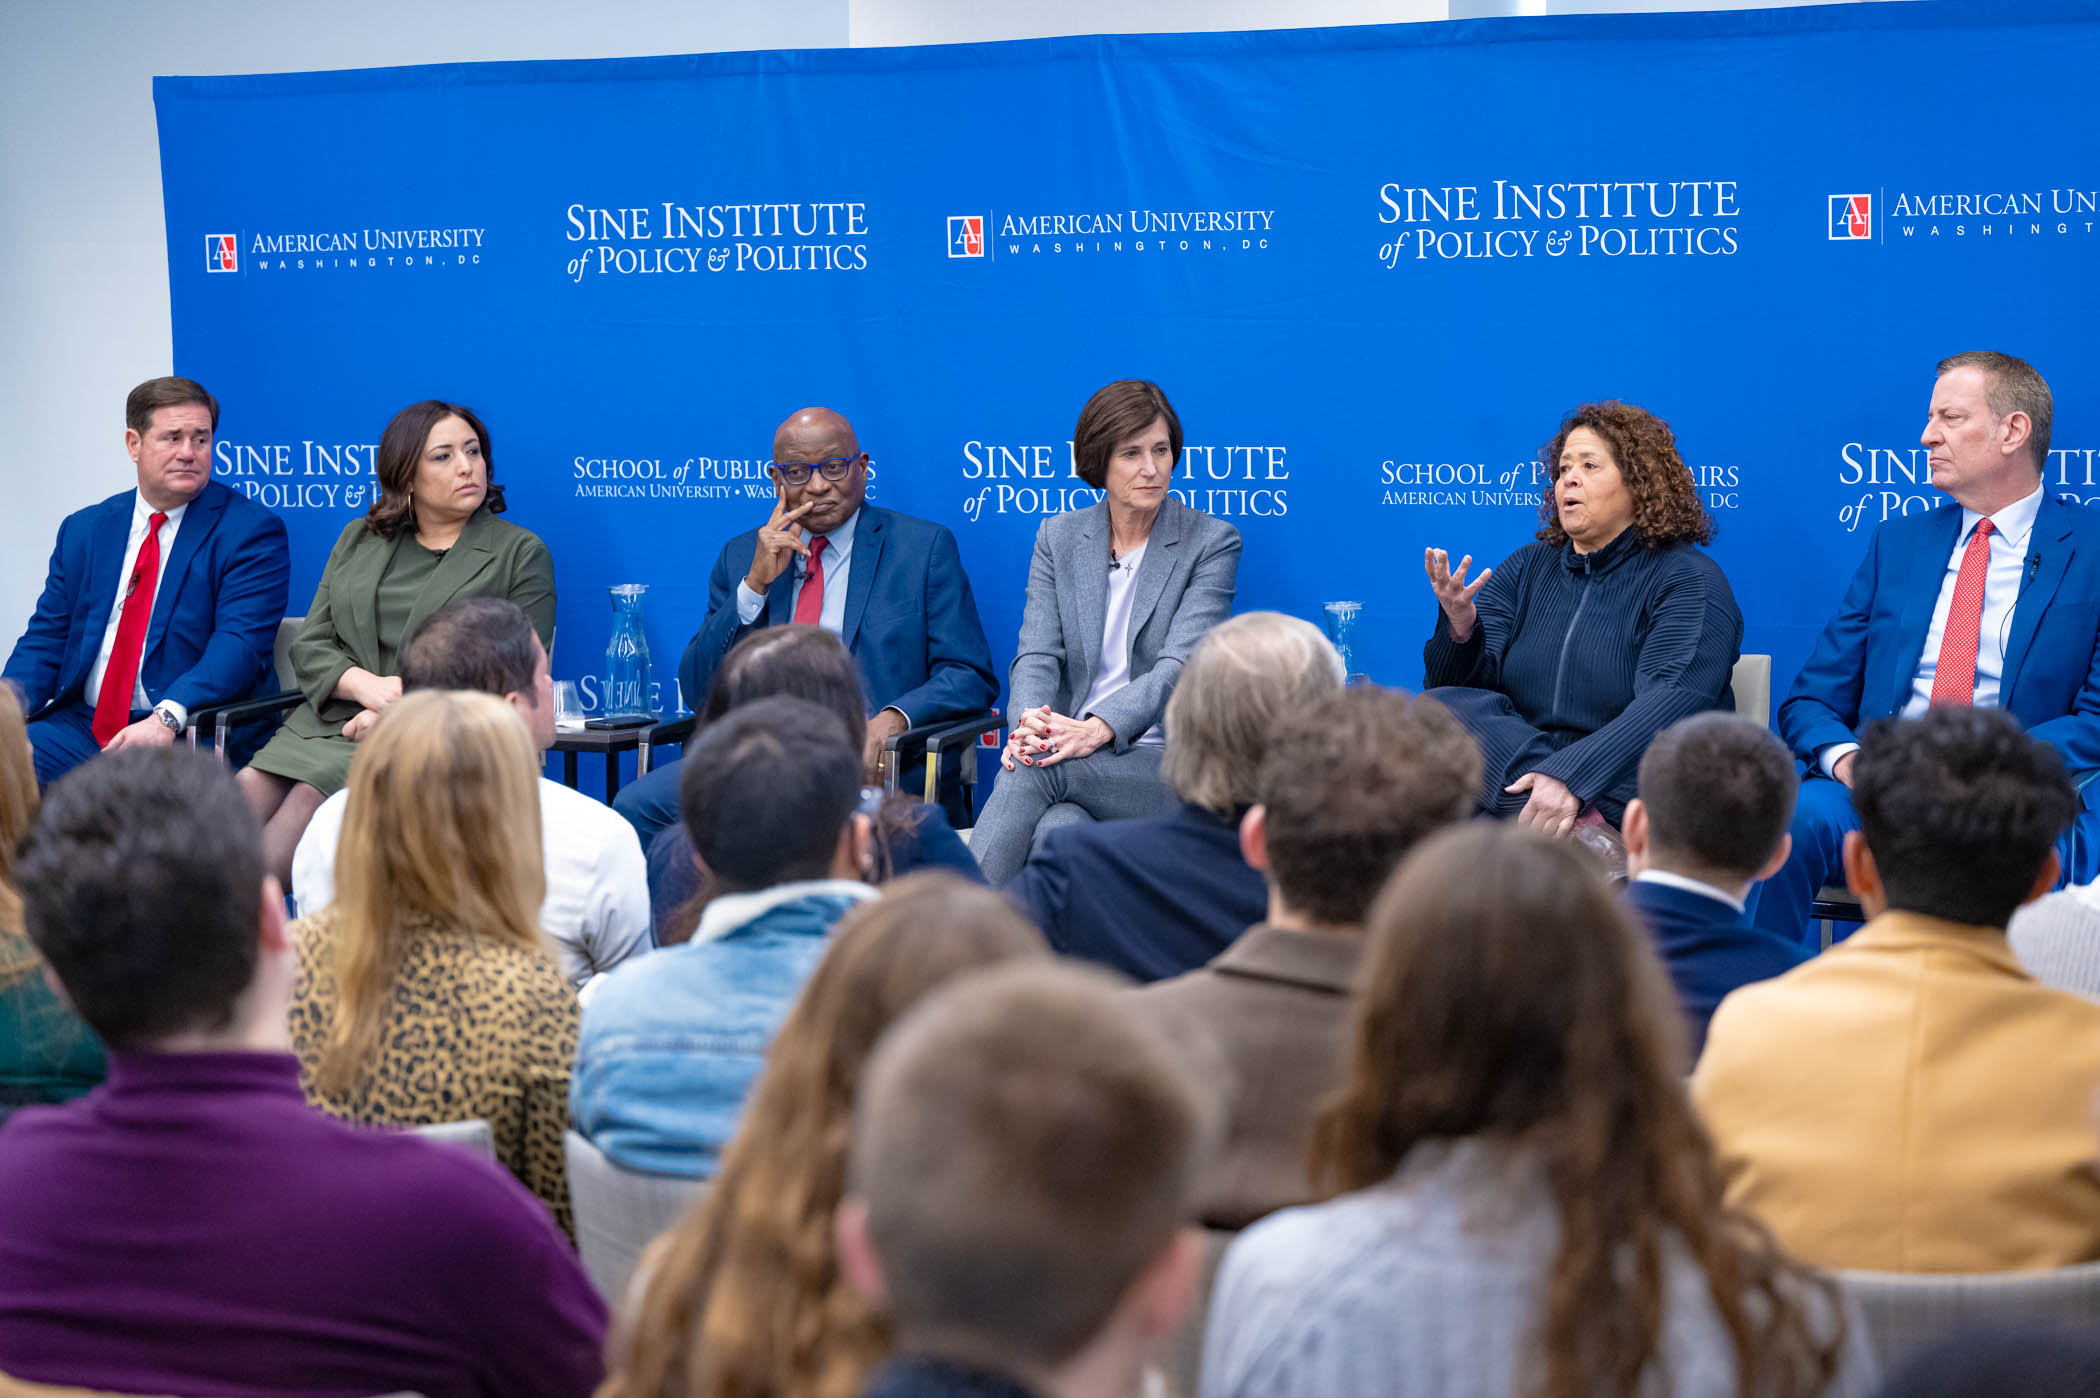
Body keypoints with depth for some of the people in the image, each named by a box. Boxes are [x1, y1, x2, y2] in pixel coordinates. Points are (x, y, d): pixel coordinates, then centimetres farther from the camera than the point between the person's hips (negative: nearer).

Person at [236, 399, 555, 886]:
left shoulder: (521, 552, 7)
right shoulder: (358, 540, 20)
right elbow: (310, 645, 15)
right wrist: (367, 685, -9)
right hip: (333, 720, 4)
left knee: (313, 797, -31)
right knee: (251, 788, -26)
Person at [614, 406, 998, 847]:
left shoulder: (924, 547, 8)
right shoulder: (741, 556, 17)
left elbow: (971, 677, 1)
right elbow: (700, 691, 10)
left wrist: (892, 719, -19)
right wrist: (755, 583, -3)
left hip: (872, 762, -4)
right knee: (637, 806, -21)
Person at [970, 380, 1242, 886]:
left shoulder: (1211, 542, 0)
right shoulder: (1058, 536, 12)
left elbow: (1180, 665, -12)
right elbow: (1037, 654, 1)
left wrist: (1097, 729, -30)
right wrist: (1029, 722, -24)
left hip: (1171, 765, -2)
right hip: (1073, 762, 2)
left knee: (1038, 770, -34)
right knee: (1055, 831, -36)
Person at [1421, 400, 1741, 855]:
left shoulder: (1689, 579, 0)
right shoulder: (1527, 568, 18)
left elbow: (1671, 703, -17)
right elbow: (1460, 683, 10)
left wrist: (1569, 776, -32)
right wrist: (1460, 629, -15)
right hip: (1518, 776, 5)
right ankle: (1582, 832, -38)